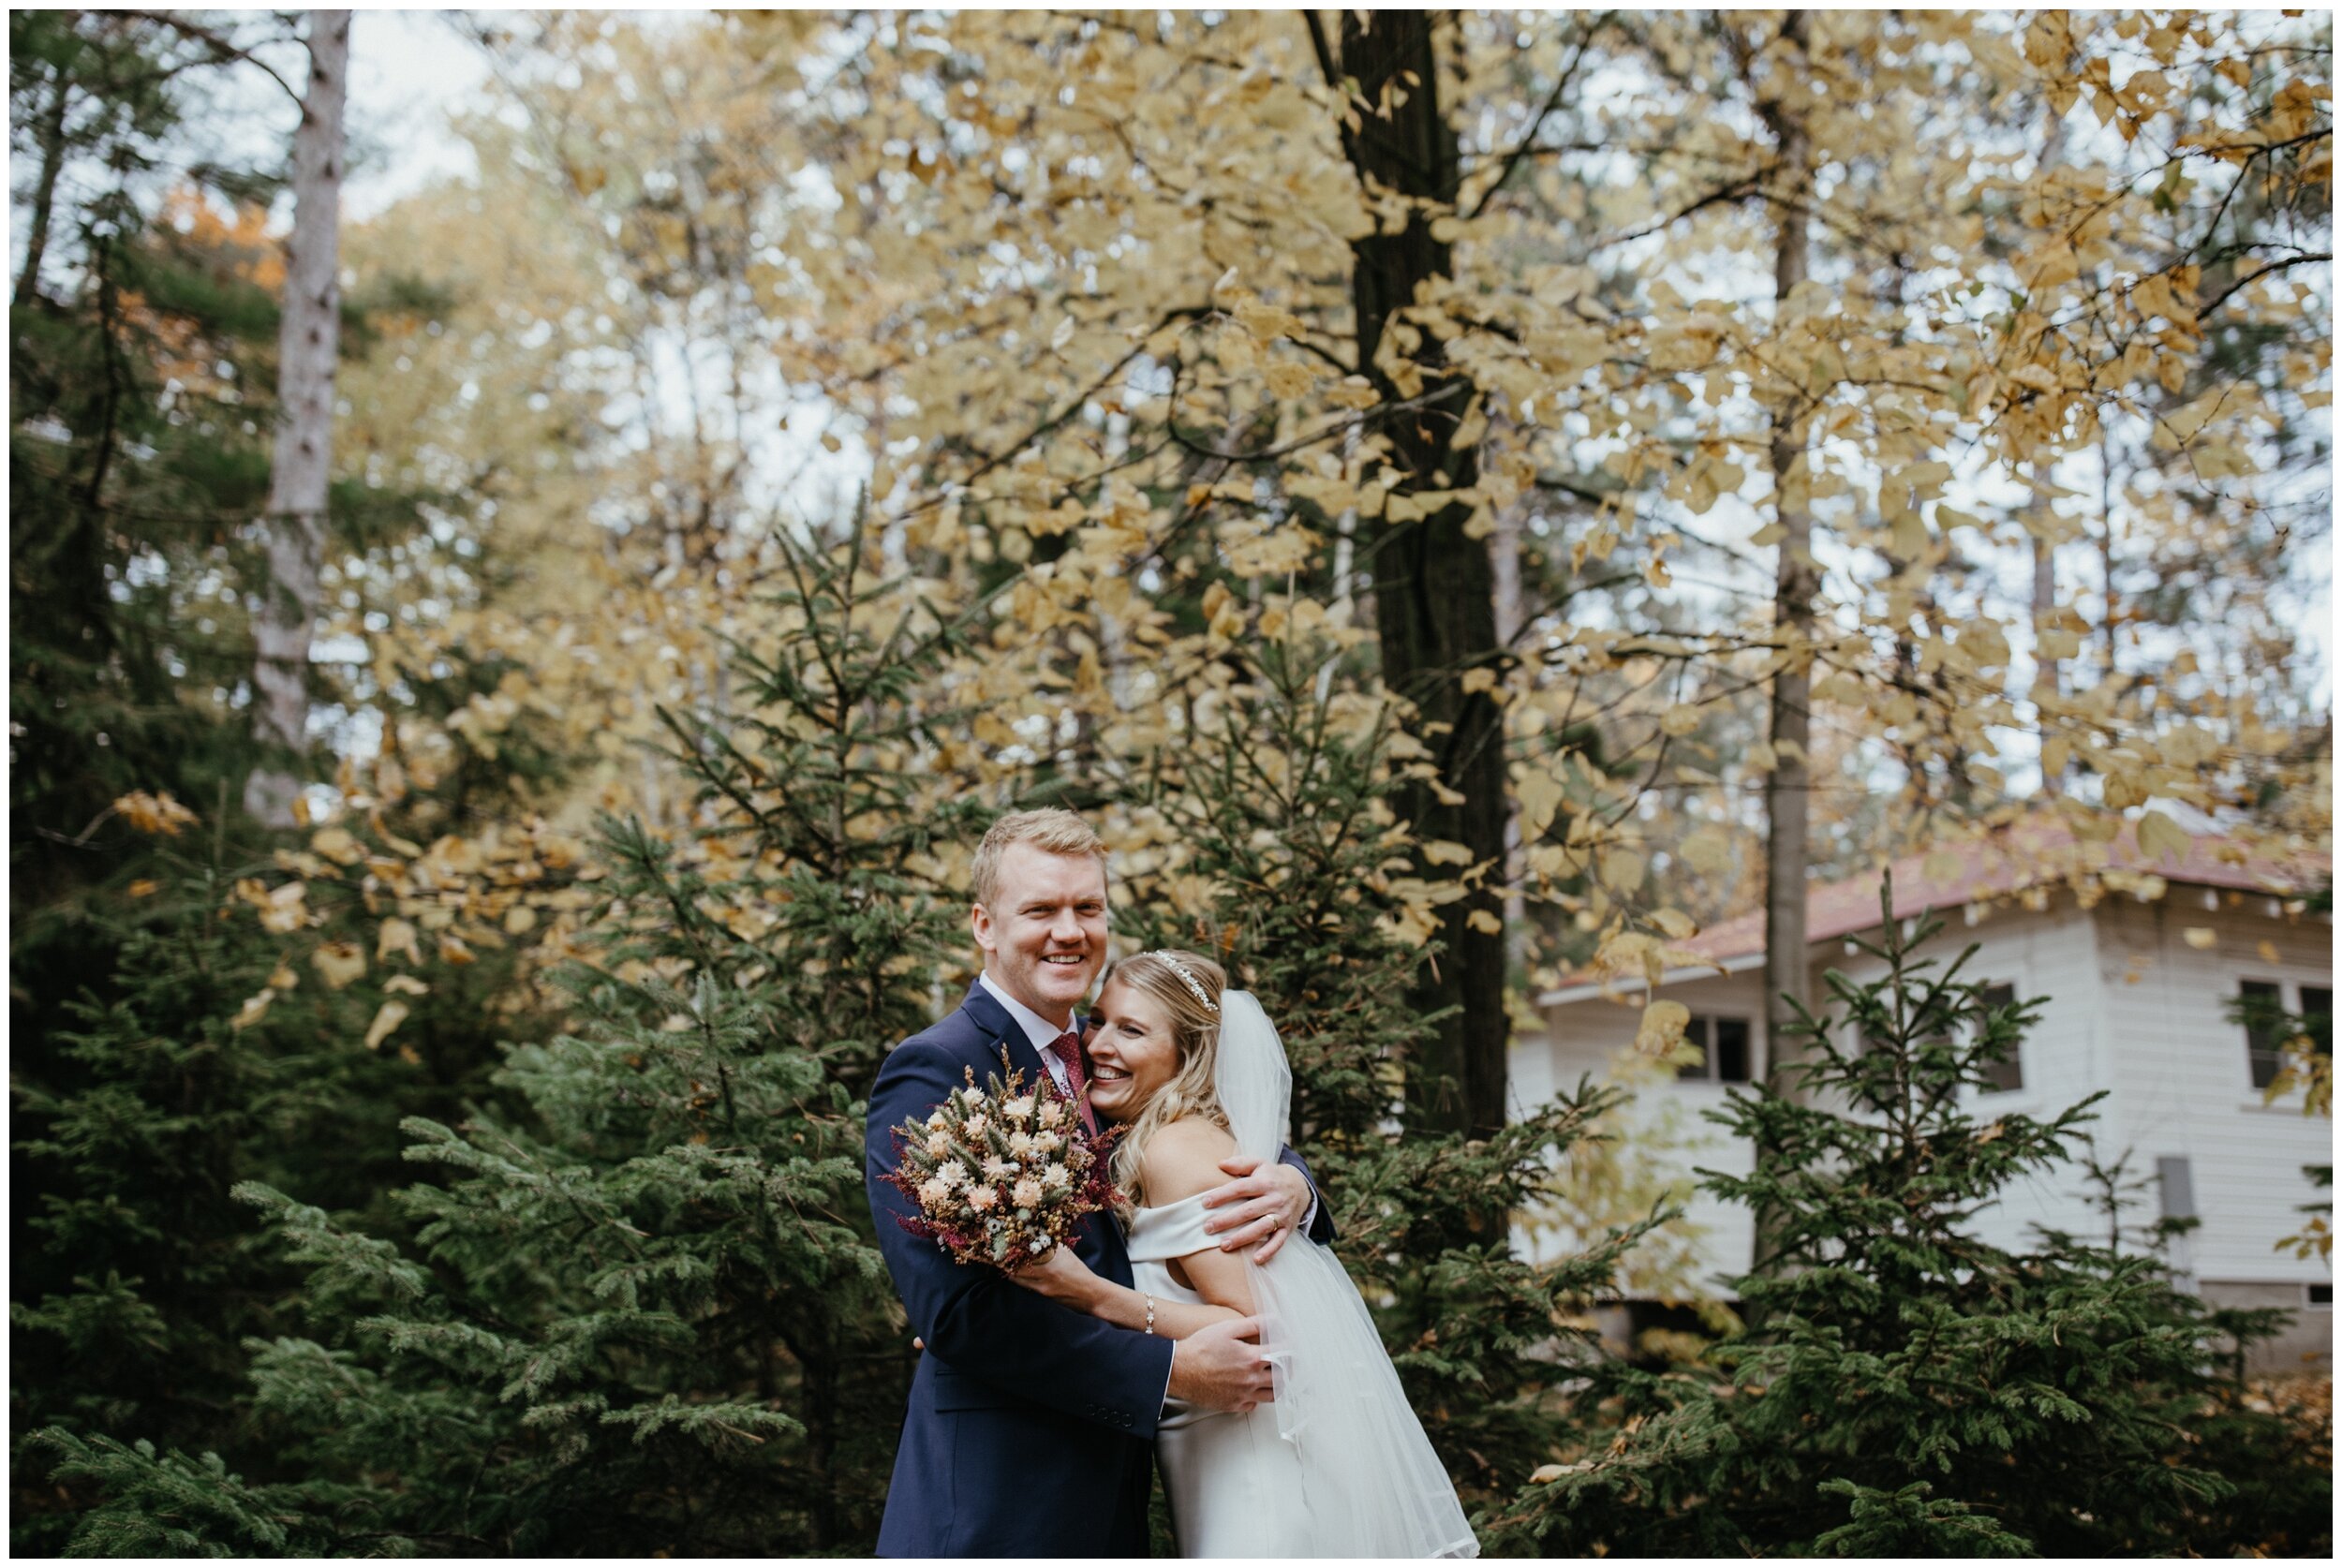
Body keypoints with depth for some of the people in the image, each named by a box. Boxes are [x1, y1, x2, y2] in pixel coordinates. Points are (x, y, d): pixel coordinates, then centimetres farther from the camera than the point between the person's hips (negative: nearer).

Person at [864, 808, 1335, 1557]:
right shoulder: (932, 1072, -13)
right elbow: (957, 1308, -22)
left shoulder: (1098, 1064, 12)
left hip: (1109, 1497, 8)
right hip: (994, 1513, -8)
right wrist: (1169, 1371, -21)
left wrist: (1289, 1186, -11)